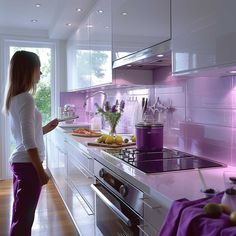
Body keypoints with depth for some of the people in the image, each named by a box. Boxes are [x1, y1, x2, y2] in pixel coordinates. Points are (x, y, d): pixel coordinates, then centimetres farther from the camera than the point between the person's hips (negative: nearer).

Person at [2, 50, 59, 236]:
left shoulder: (15, 98, 9)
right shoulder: (26, 98, -18)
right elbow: (28, 142, -21)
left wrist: (46, 128, 18)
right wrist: (40, 171, -17)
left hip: (19, 161, 9)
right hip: (28, 163, -9)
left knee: (21, 216, 20)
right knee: (23, 219, 3)